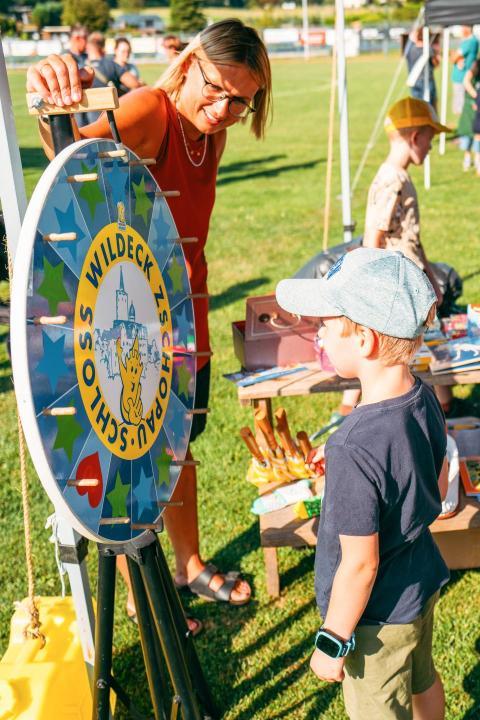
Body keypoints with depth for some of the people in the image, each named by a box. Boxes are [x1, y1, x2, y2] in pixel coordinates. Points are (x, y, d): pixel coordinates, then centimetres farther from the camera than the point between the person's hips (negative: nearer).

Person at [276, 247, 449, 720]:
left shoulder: (356, 448, -36)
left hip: (378, 616, -7)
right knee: (422, 682, 31)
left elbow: (360, 566, -27)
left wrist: (332, 643, -14)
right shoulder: (425, 400, -12)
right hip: (423, 583, 7)